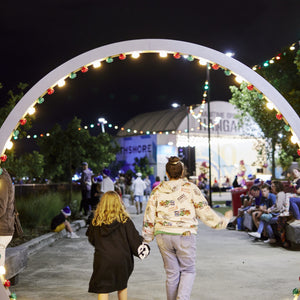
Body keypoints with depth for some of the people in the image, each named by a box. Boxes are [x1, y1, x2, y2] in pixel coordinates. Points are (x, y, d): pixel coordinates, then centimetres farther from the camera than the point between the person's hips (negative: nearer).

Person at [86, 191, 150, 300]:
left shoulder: (96, 222, -3)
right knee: (122, 286, 22)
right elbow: (134, 238, -4)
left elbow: (92, 240, 10)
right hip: (121, 259, 1)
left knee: (102, 289, 4)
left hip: (102, 259, 0)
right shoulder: (124, 220, -8)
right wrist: (141, 250, 13)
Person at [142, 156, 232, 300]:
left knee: (171, 273, 14)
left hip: (163, 235, 3)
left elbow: (149, 217, 7)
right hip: (185, 234, -2)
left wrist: (147, 238, 16)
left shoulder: (158, 190, 4)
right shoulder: (190, 188, -4)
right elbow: (205, 212, -3)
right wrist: (223, 221, 12)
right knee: (188, 270, 12)